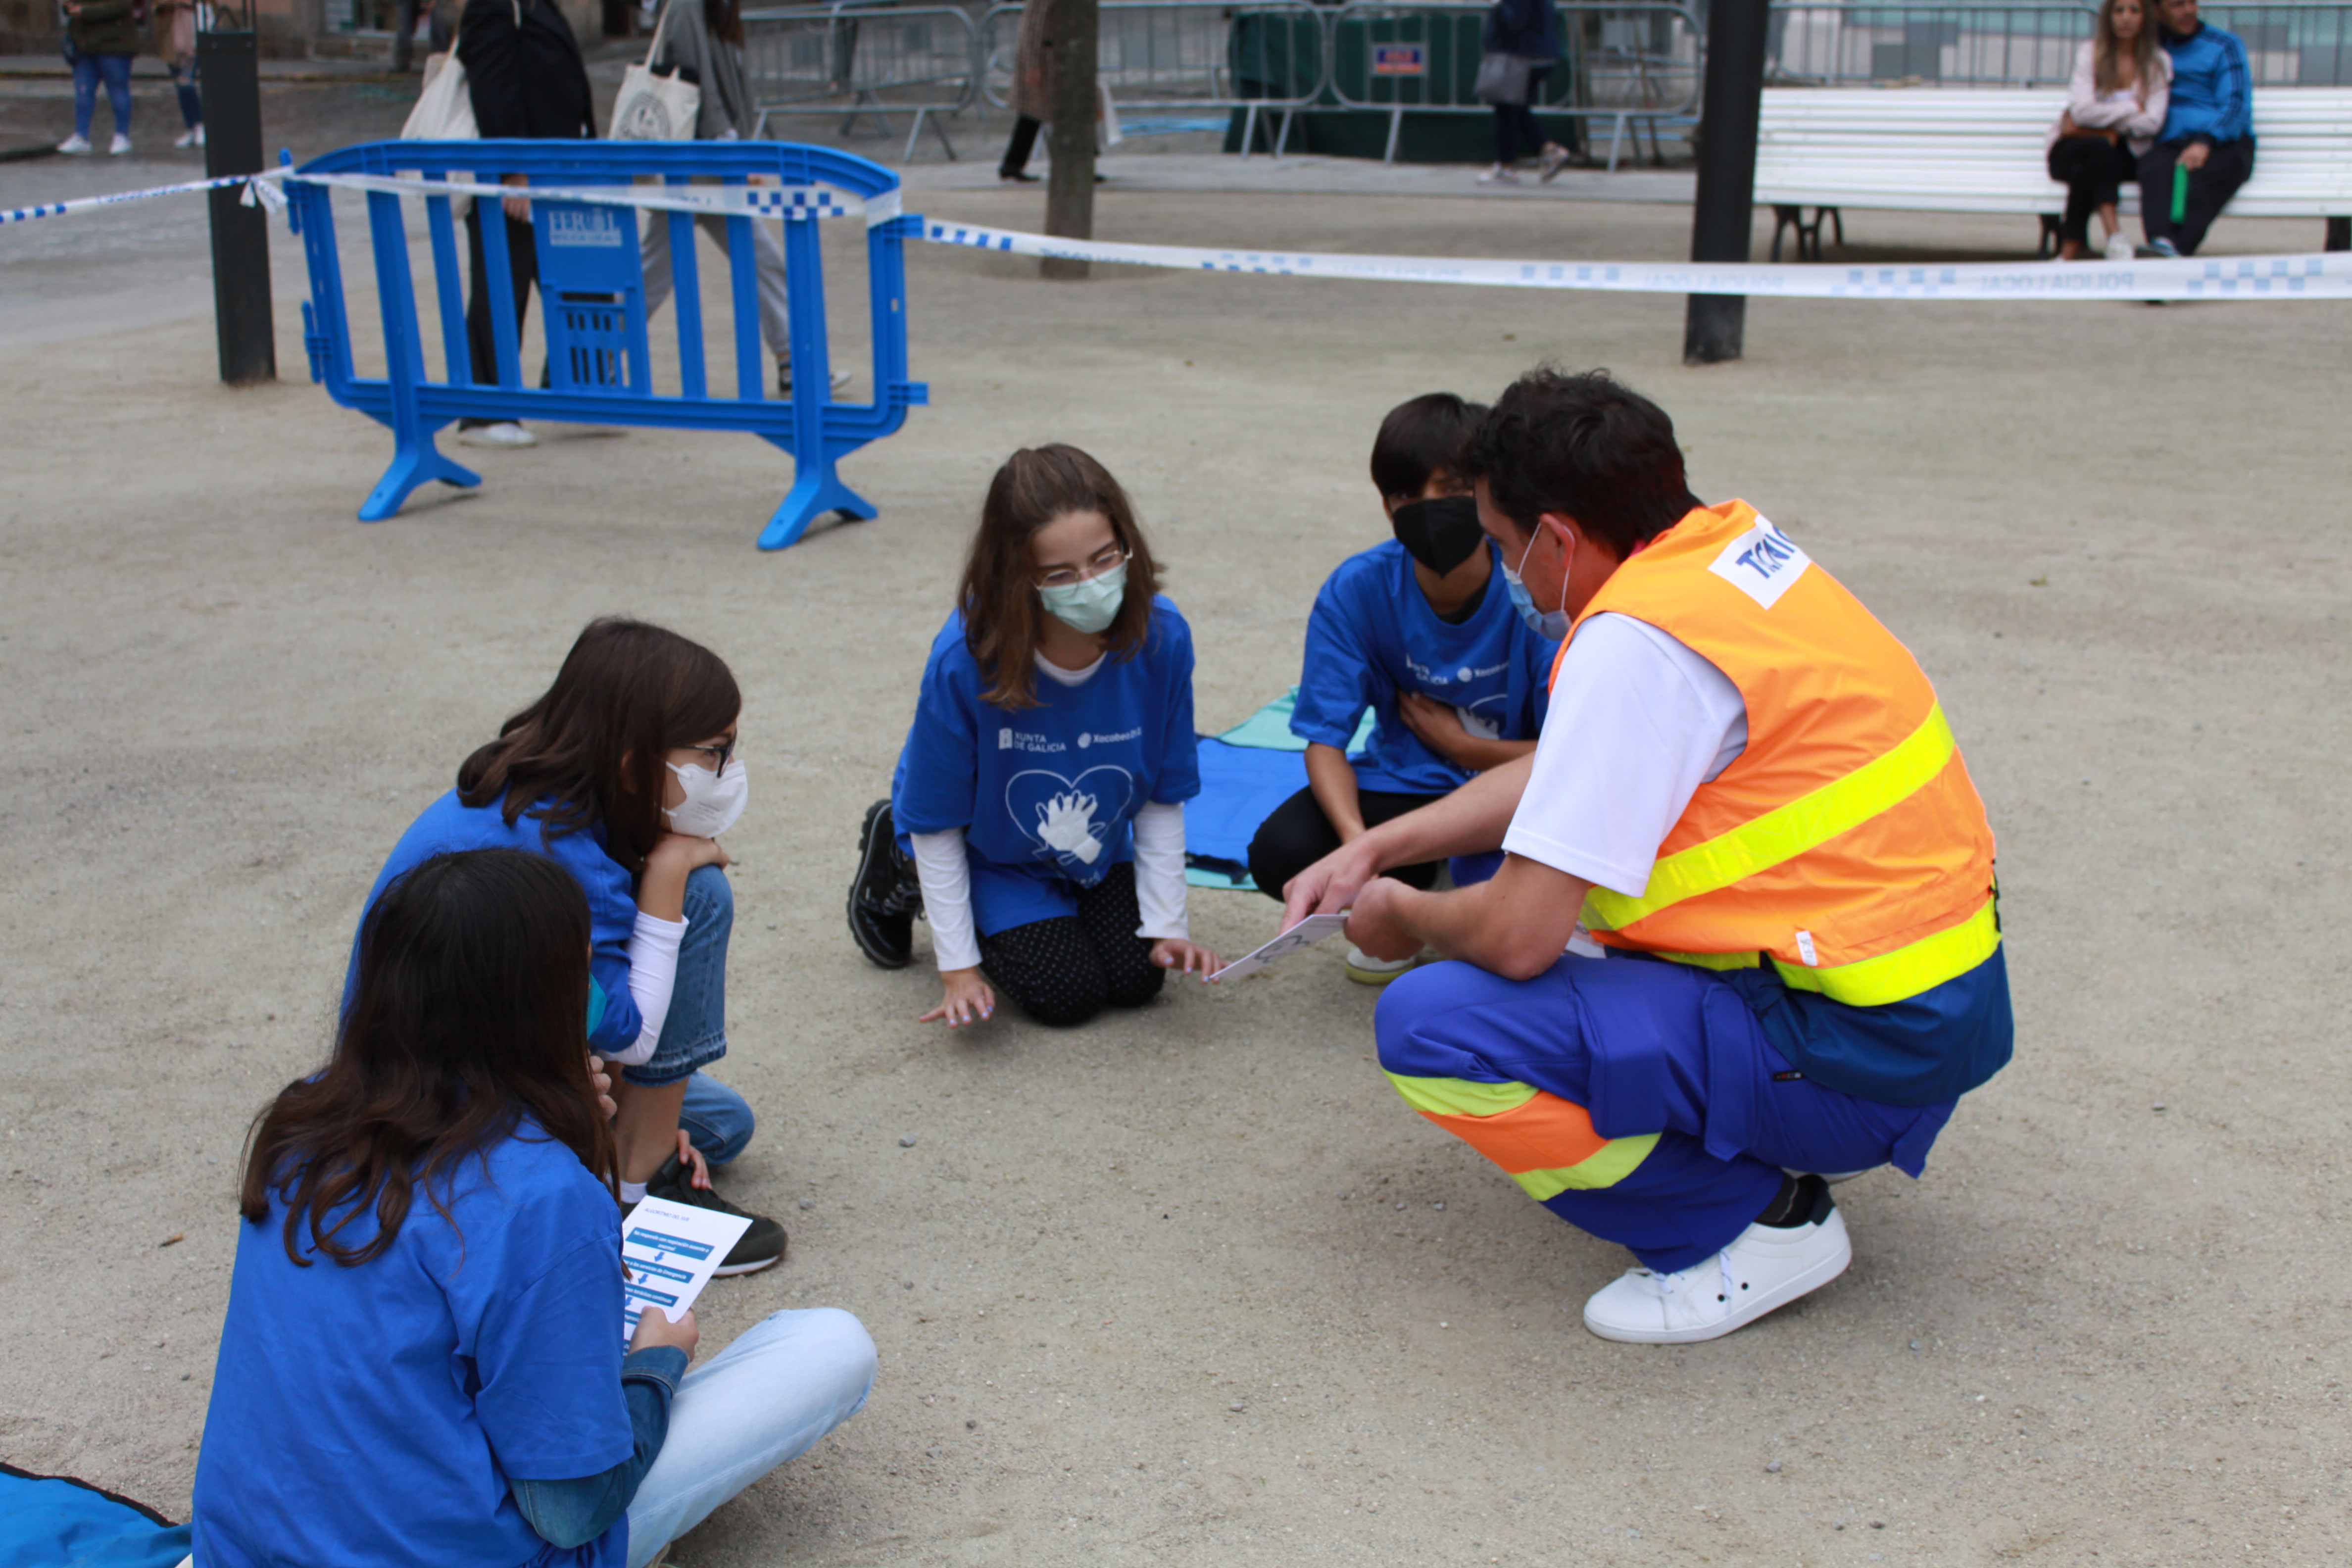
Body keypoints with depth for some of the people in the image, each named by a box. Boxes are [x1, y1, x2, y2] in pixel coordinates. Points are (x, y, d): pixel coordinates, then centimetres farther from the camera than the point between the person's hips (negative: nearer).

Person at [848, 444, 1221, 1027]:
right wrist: (958, 964, -18)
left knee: (1138, 978, -6)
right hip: (984, 849, -3)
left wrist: (1167, 924, -12)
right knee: (1066, 991, -11)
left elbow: (1163, 797, -12)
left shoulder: (1160, 636, -27)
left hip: (1097, 849, 4)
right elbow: (937, 821, -22)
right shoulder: (965, 660, -36)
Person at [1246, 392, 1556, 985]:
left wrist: (1458, 744, -12)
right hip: (1406, 785, 2)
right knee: (1279, 854, -24)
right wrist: (1358, 844, -33)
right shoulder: (1358, 589, -14)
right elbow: (1325, 740, -15)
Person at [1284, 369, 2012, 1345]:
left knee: (1430, 1025, -18)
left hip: (1857, 1053, -10)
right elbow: (1564, 772, 18)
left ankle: (1755, 1222, -4)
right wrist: (1373, 851, 18)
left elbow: (1519, 937, -23)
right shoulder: (1730, 542, 6)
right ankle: (1763, 1142, 16)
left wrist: (1408, 915, -1)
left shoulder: (1634, 641, -23)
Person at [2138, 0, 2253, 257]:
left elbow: (2236, 104, 1)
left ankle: (2179, 248, -55)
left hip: (2224, 142, -1)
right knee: (2155, 167, -35)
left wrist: (2205, 142, -18)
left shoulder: (2225, 46, 14)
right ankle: (2161, 240, -59)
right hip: (2170, 144, 1)